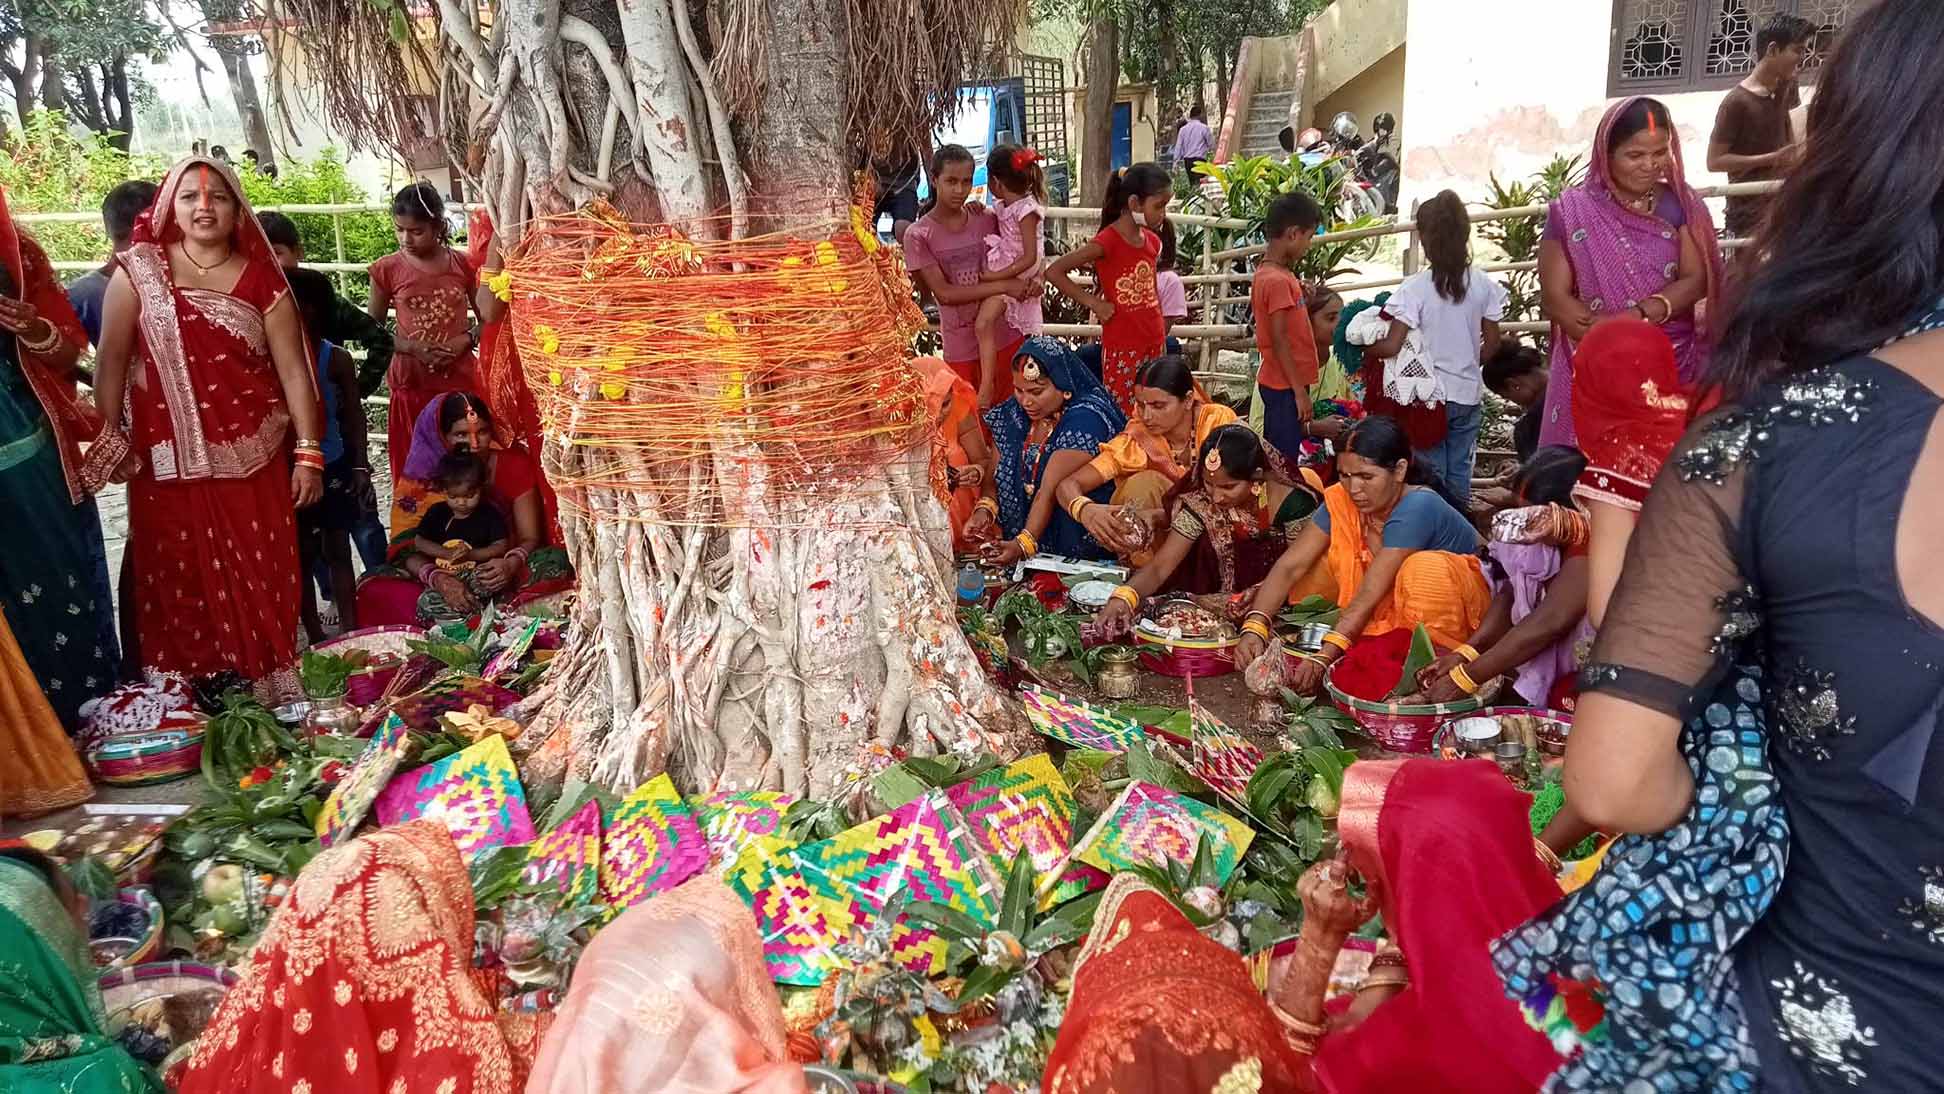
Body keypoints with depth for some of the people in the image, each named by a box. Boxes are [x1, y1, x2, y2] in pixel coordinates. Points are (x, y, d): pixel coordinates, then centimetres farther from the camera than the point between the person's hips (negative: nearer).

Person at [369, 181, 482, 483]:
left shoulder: (463, 265, -1)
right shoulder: (387, 269, -3)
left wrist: (465, 340, -13)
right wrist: (412, 348, -13)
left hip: (461, 379, 1)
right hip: (412, 382, 0)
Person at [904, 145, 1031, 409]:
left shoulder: (987, 219, 0)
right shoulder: (919, 235, -9)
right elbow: (944, 293, -16)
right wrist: (1005, 286, -20)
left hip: (1007, 335, 3)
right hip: (961, 346, -3)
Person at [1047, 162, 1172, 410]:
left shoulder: (1152, 241, 8)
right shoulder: (1107, 241, -13)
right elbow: (1054, 271, -15)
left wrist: (1161, 339, 13)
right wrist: (1093, 303, -14)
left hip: (1154, 345, 7)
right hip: (1122, 349, -7)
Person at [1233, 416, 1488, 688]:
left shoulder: (1417, 507, -31)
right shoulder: (1341, 500, -15)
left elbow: (1370, 593, -36)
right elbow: (1290, 566, -18)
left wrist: (1323, 658, -42)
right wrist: (1254, 628, -33)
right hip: (1394, 610, 6)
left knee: (1422, 568, -35)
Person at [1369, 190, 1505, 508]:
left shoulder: (1415, 288, -16)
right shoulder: (1483, 284, -4)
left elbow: (1392, 347, -18)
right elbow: (1492, 344, 3)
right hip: (1469, 393, 3)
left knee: (1431, 473, 9)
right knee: (1460, 472, 14)